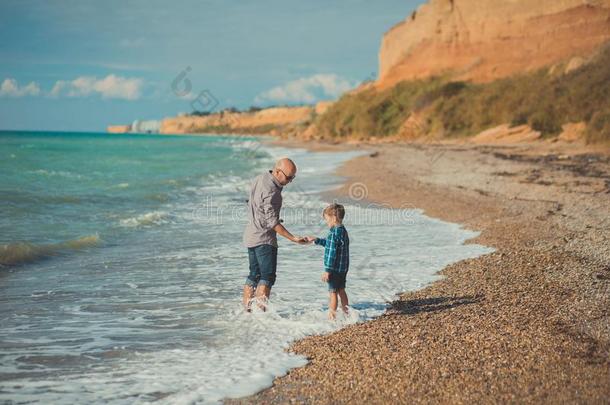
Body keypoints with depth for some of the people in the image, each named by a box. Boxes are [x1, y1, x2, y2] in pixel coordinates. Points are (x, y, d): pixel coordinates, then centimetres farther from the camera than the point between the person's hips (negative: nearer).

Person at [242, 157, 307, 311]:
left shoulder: (259, 179, 6)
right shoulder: (271, 191, -22)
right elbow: (272, 222, -23)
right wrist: (293, 238, -23)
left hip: (251, 235, 9)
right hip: (264, 238, -9)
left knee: (254, 275, 13)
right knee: (268, 277, -8)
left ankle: (246, 310, 16)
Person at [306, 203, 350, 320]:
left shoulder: (334, 233, -21)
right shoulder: (343, 231, 10)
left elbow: (332, 253, -22)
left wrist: (327, 270, -20)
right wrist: (316, 240, 25)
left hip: (335, 269, -9)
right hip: (343, 268, 9)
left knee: (332, 292, -1)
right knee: (341, 290, 19)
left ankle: (332, 316, 5)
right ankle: (346, 313, 26)